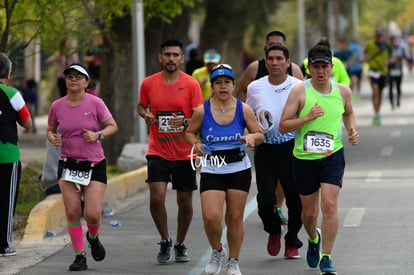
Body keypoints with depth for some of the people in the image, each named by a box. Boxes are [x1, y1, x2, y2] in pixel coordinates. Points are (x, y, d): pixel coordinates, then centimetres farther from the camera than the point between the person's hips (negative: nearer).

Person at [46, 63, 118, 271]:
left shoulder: (95, 103, -6)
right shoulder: (57, 106, 1)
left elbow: (113, 126, 0)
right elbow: (50, 130, 15)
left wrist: (98, 135, -18)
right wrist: (52, 138, -8)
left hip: (95, 164, -2)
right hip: (68, 164, 2)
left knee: (92, 215, -9)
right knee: (72, 212, -5)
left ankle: (93, 237, 27)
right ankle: (79, 256, 9)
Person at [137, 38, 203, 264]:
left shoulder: (191, 84, -4)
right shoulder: (148, 83, 1)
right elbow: (141, 107, 18)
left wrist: (184, 121, -24)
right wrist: (145, 115, -5)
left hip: (184, 153, 0)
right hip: (157, 152, 0)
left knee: (185, 201, 7)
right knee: (156, 197, -14)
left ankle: (180, 244, 28)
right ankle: (165, 241, 8)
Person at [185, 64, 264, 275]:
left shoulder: (243, 109, -3)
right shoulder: (202, 111, -7)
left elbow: (260, 135, 5)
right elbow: (190, 132, 8)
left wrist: (252, 138, -18)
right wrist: (196, 144, -13)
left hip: (239, 171, 1)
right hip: (211, 171, -1)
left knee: (235, 219, 5)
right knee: (211, 217, -15)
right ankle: (217, 252, 15)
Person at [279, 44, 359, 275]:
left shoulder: (343, 91, 0)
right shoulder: (299, 92, -9)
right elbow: (283, 126, -10)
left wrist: (352, 130, 4)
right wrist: (307, 118, -24)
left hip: (333, 155, 0)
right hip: (305, 158, 0)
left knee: (329, 204, -17)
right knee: (310, 211, 11)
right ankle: (314, 238, 46)